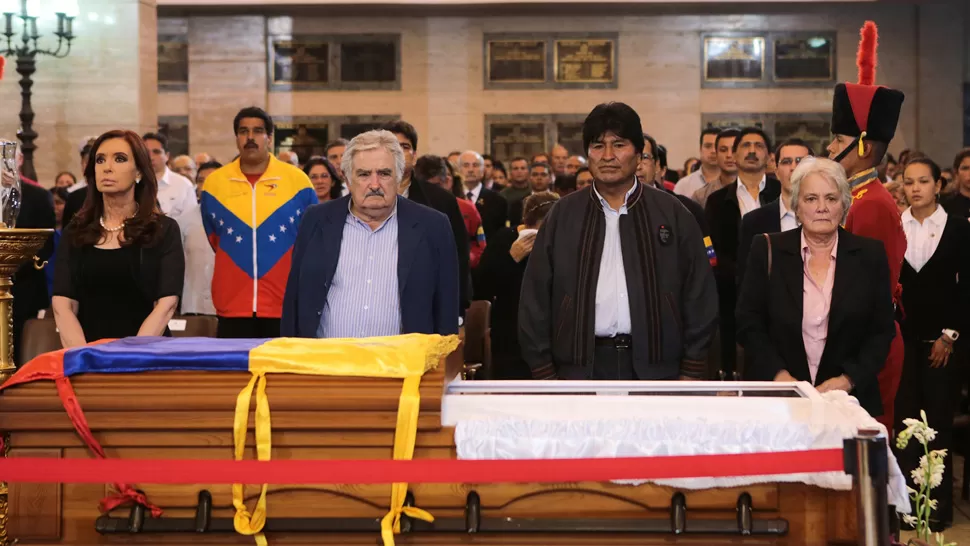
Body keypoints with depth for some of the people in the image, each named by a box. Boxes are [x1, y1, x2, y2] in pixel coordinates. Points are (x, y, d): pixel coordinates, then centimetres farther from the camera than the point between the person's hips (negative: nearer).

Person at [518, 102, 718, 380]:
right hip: (581, 367, 0)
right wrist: (544, 373, 1)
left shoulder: (673, 215, 4)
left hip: (655, 366, 0)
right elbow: (535, 299, 5)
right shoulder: (562, 216, 6)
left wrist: (691, 371, 0)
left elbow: (699, 297, 4)